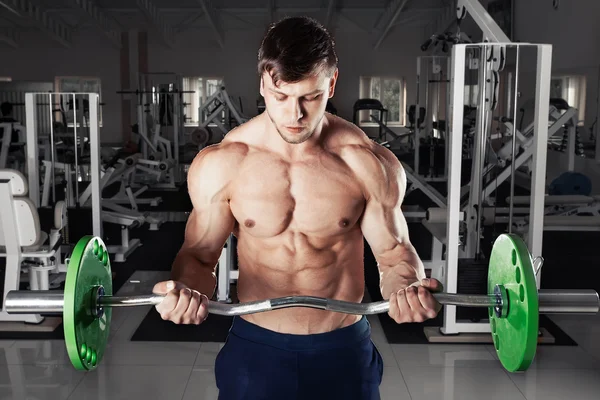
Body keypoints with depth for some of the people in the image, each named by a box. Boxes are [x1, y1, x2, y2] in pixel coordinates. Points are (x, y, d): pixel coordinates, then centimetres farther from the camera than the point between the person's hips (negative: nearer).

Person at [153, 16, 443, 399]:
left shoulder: (371, 165, -12)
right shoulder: (219, 164, -11)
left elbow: (394, 251, -1)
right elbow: (200, 254, -1)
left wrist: (407, 288, -22)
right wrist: (184, 289, -22)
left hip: (345, 349, 0)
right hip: (254, 348, 0)